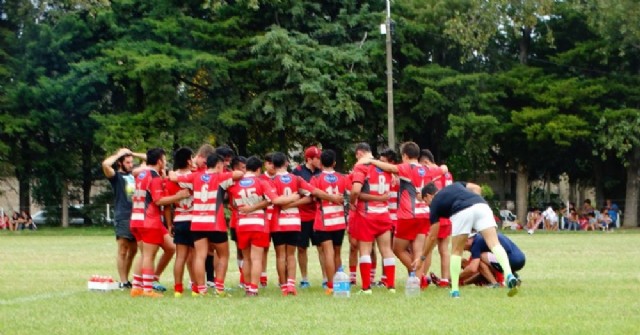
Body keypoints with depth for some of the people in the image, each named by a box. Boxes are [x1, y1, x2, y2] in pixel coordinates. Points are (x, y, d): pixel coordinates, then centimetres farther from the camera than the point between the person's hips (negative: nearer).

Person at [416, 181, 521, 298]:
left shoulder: (435, 203, 27)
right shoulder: (455, 185, 38)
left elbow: (432, 236, 29)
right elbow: (477, 188, 22)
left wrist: (422, 257, 38)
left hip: (462, 212, -3)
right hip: (481, 205, 3)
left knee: (456, 251, 16)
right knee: (495, 244, -5)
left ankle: (455, 290, 12)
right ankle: (509, 276, -26)